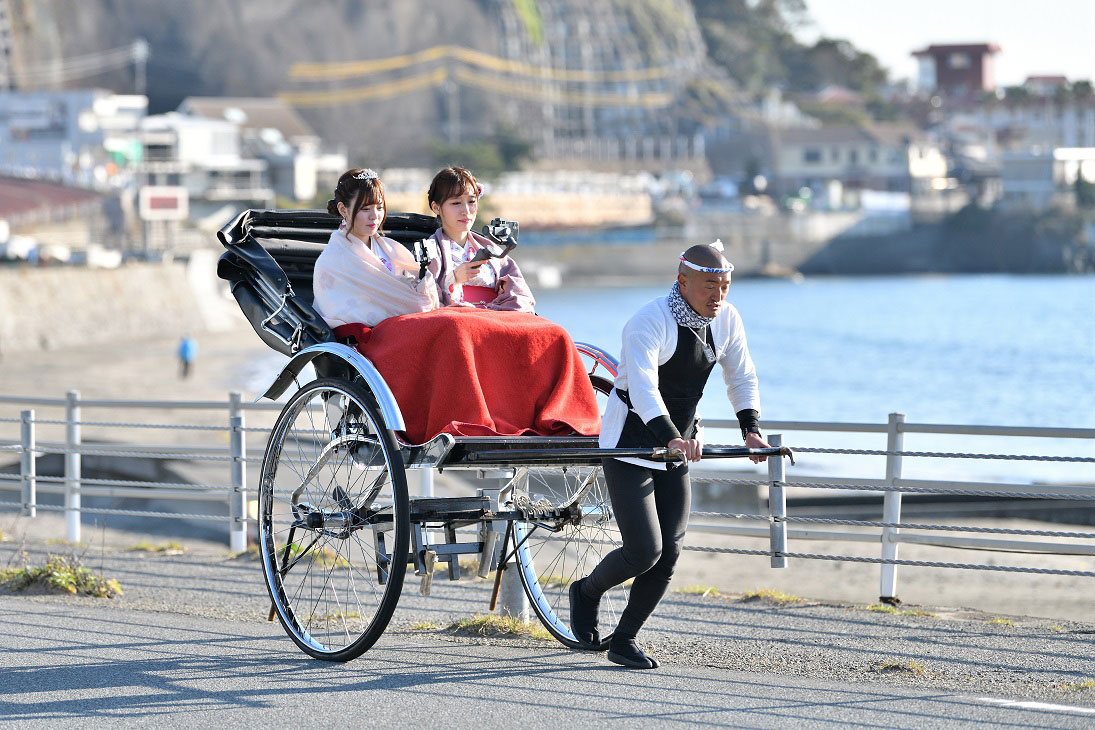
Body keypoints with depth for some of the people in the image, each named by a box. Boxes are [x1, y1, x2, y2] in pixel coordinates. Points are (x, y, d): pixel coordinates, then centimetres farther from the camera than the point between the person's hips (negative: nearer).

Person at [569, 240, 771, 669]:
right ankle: (587, 592, 17)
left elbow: (741, 377, 13)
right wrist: (671, 437, -49)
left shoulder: (726, 319, 0)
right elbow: (643, 389, -35)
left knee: (668, 553, 1)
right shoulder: (649, 322, -22)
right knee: (644, 551, -13)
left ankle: (623, 641, 14)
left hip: (676, 451, 7)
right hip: (628, 448, -7)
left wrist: (750, 428, -2)